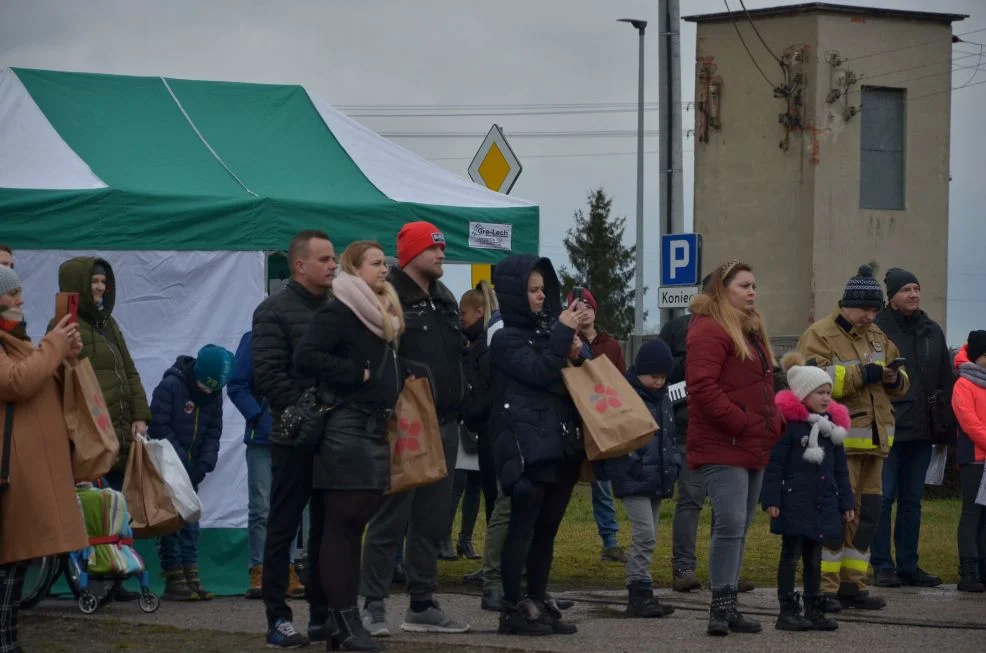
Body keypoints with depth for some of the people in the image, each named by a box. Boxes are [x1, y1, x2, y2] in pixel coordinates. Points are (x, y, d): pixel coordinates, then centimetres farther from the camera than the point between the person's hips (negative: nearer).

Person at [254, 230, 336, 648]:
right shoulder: (275, 311, -6)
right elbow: (268, 377, -14)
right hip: (295, 439, -6)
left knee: (327, 529, 10)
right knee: (283, 529, 0)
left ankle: (322, 615, 17)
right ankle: (278, 619, 4)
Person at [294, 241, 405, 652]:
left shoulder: (384, 316, 18)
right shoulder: (338, 312, -9)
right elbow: (306, 356, -20)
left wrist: (394, 385, 11)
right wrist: (356, 374, -17)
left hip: (375, 428, 9)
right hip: (347, 428, -9)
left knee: (357, 521, 9)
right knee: (344, 522, -6)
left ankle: (344, 619, 13)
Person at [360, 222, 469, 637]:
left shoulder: (445, 300, 17)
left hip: (443, 423, 8)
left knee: (433, 519, 11)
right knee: (392, 517, -6)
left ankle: (422, 606, 17)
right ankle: (374, 607, -2)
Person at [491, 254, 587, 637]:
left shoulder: (545, 332, 19)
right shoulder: (506, 339, -4)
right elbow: (538, 372, -17)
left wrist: (576, 355, 2)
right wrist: (563, 332, -14)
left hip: (561, 445, 8)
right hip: (528, 447, -8)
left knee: (547, 529, 8)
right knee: (523, 527, -8)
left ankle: (538, 604, 13)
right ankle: (512, 609, -6)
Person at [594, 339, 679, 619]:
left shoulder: (662, 398, 15)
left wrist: (672, 467, 14)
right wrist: (633, 467, -18)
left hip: (658, 480, 8)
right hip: (634, 481, -8)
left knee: (647, 538, 11)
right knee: (645, 536, -14)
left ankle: (640, 596, 15)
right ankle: (640, 593, -11)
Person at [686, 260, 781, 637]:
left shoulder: (752, 331, 20)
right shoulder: (710, 330, -11)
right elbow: (702, 386, -21)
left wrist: (772, 427, 12)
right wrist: (740, 424, -20)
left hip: (753, 449, 10)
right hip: (722, 448, -10)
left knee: (739, 529, 10)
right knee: (730, 524, -16)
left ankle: (729, 607, 15)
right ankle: (721, 606, -11)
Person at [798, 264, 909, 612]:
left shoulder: (878, 337, 18)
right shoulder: (819, 335, -6)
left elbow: (901, 382, 24)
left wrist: (894, 378, 0)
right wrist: (859, 374, -22)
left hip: (873, 439, 8)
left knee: (866, 511, 9)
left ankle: (853, 584, 17)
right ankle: (824, 588, -6)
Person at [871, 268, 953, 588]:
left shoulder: (932, 332, 14)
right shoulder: (877, 329, -6)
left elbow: (946, 379, 18)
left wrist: (947, 421, 11)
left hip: (921, 430, 6)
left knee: (912, 500, 10)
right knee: (883, 498, -3)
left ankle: (908, 565, 16)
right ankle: (883, 566, 2)